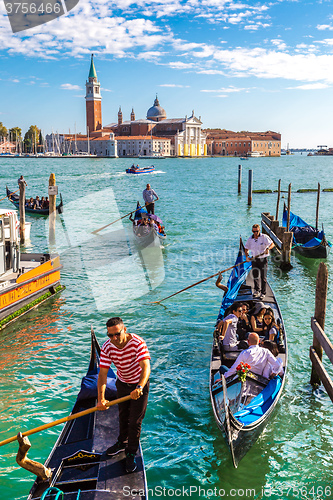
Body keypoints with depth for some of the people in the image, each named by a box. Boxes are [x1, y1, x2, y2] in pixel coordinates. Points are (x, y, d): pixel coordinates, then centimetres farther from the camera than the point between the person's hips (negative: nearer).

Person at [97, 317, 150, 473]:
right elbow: (102, 373, -24)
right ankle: (122, 443, 48)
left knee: (135, 421, 2)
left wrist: (139, 387, -58)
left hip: (140, 384, -4)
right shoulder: (107, 347, -21)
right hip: (122, 384, 4)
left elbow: (146, 367, -42)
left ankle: (131, 454, 22)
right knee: (123, 417, 23)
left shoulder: (137, 343, -33)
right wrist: (101, 398, -36)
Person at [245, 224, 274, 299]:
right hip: (254, 259, 4)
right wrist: (247, 256, -8)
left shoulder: (264, 237, -10)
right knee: (255, 275, 12)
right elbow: (246, 249, 10)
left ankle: (263, 293, 11)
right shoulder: (250, 239, 1)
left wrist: (268, 248, -37)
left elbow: (272, 244, -17)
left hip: (263, 259, -3)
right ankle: (257, 290, 32)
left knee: (263, 277, 0)